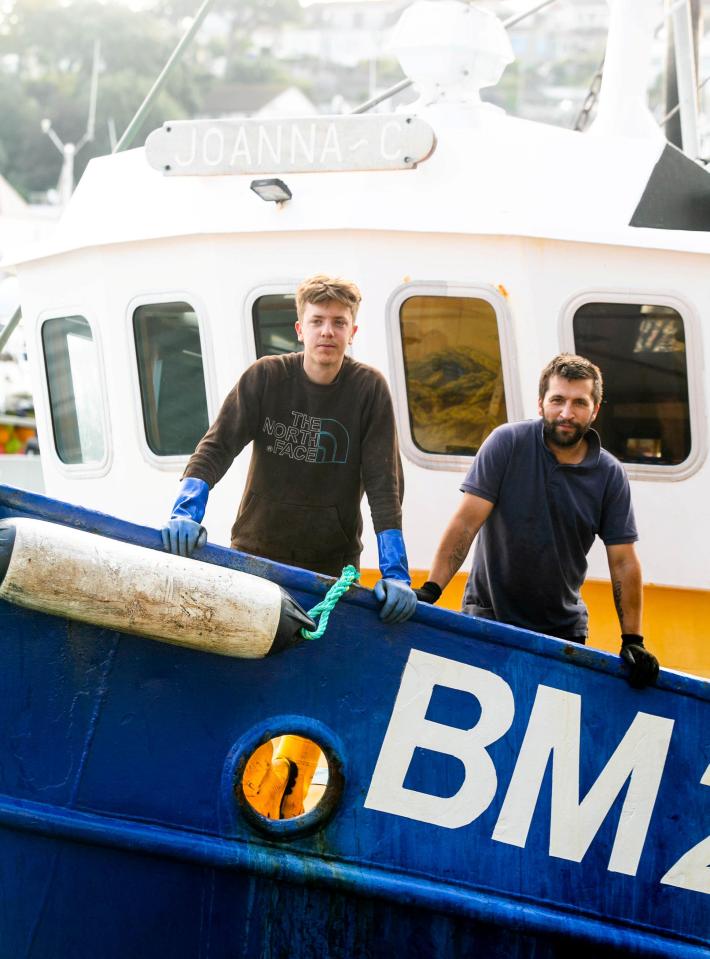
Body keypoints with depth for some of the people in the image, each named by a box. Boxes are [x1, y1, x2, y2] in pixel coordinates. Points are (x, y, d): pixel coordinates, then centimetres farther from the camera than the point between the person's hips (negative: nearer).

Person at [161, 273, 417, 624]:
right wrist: (187, 513, -30)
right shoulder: (265, 376, -5)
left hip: (333, 560, 0)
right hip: (257, 550, 0)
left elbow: (384, 483, -10)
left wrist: (394, 572, -18)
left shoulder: (369, 388, -7)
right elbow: (216, 447, -12)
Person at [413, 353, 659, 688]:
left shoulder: (610, 475, -3)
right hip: (488, 615, -2)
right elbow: (466, 522, -14)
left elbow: (623, 563, -1)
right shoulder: (508, 442, -10)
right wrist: (430, 590, -24)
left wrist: (632, 641, -8)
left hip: (562, 625, 2)